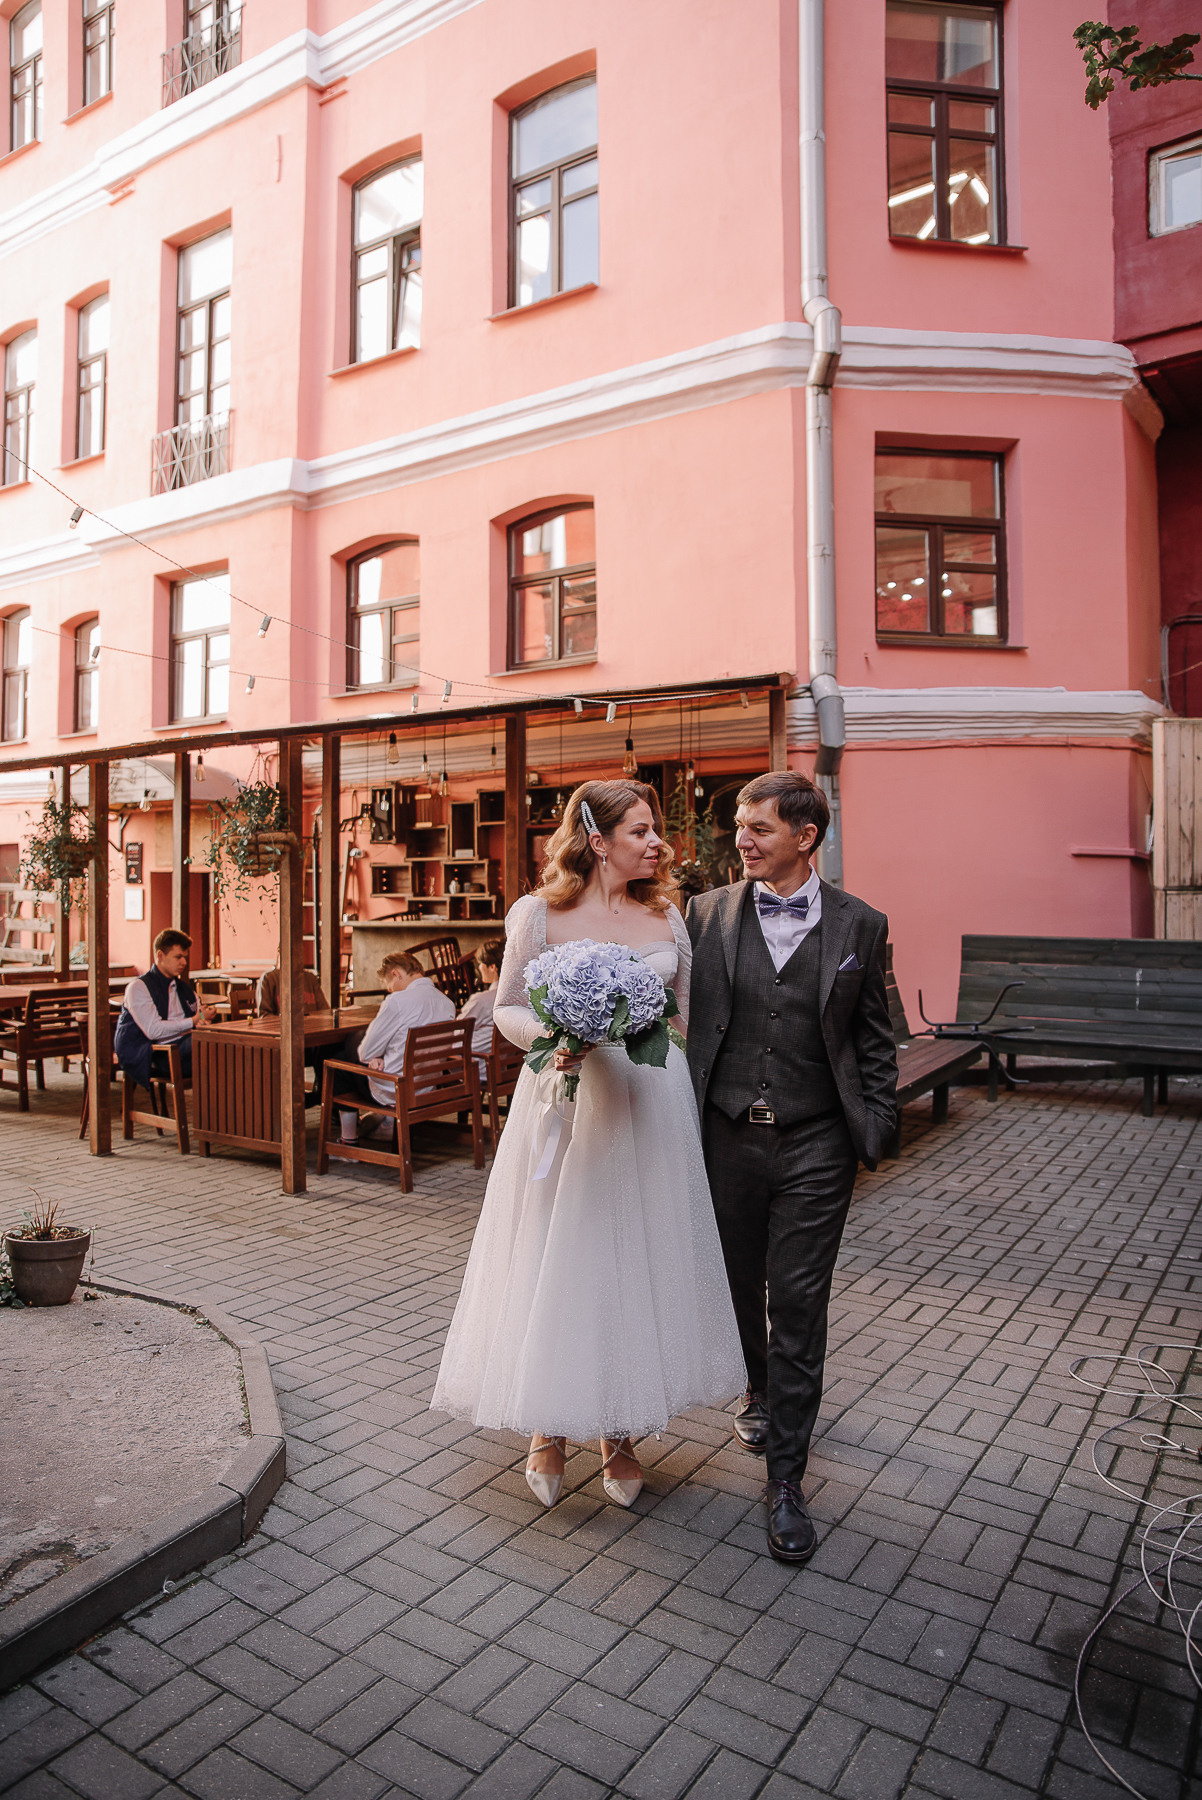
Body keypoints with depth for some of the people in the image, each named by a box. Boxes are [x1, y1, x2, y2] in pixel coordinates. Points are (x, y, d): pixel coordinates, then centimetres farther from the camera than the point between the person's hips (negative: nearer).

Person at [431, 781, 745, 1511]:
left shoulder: (667, 916, 7)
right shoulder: (538, 914, -3)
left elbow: (685, 1017, 12)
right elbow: (508, 1008, 1)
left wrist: (686, 1106, 10)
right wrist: (549, 1037, -20)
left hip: (652, 1108, 3)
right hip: (567, 1107, -3)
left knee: (636, 1263, 10)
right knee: (557, 1265, 5)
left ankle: (621, 1433, 28)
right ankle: (548, 1431, 26)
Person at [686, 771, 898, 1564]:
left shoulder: (860, 925, -1)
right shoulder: (709, 912, 0)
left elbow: (874, 1038, 5)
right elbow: (683, 1016, 4)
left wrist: (875, 1127, 2)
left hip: (815, 1143, -2)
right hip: (729, 1136, 2)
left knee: (799, 1305, 2)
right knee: (738, 1287, 19)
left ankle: (786, 1481, 17)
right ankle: (761, 1391, 49)